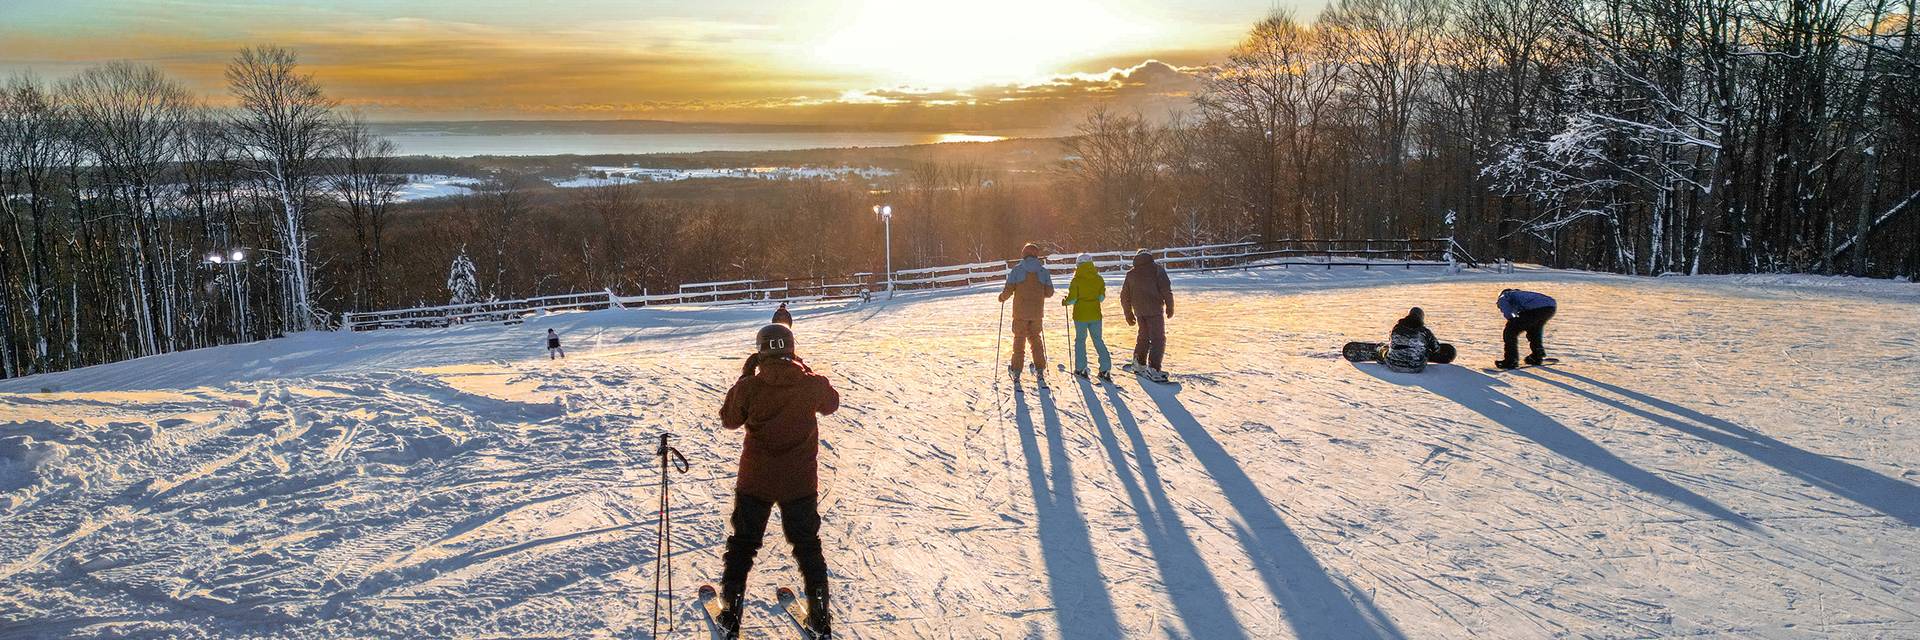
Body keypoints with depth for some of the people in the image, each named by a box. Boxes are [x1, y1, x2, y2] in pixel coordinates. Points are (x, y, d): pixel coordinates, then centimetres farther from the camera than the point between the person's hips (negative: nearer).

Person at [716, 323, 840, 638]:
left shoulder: (750, 386, -15)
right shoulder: (812, 384, -11)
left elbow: (729, 419, 3)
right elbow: (831, 403, 11)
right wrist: (806, 370, 14)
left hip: (755, 481, -1)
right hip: (801, 482, 1)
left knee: (743, 542, 17)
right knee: (807, 544, 17)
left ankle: (731, 610, 21)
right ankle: (820, 614, 20)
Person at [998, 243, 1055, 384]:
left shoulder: (1017, 269, -6)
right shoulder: (1043, 270, 1)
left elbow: (1008, 290, -10)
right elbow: (1049, 292, 1)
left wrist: (1002, 297, 10)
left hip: (1021, 311, -2)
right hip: (1037, 312, 2)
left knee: (1019, 339, 9)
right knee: (1036, 338, 16)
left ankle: (1016, 371, 9)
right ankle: (1040, 370, 14)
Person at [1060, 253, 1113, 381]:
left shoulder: (1077, 280, -12)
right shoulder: (1099, 279, 0)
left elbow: (1072, 299, -11)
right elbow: (1102, 297, 5)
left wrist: (1065, 302, 9)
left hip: (1081, 315, -3)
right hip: (1095, 315, 3)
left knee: (1080, 340, 10)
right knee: (1098, 340, 10)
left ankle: (1080, 369, 12)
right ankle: (1105, 368, 3)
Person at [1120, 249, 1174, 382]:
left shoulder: (1131, 274, 14)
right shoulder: (1157, 268, 0)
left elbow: (1124, 296, 17)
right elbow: (1166, 289, -9)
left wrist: (1128, 314, 26)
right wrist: (1169, 307, -2)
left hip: (1139, 311, 5)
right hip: (1154, 309, -5)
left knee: (1144, 336, 23)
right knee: (1158, 339, -4)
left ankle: (1139, 363, 29)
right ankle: (1153, 369, -15)